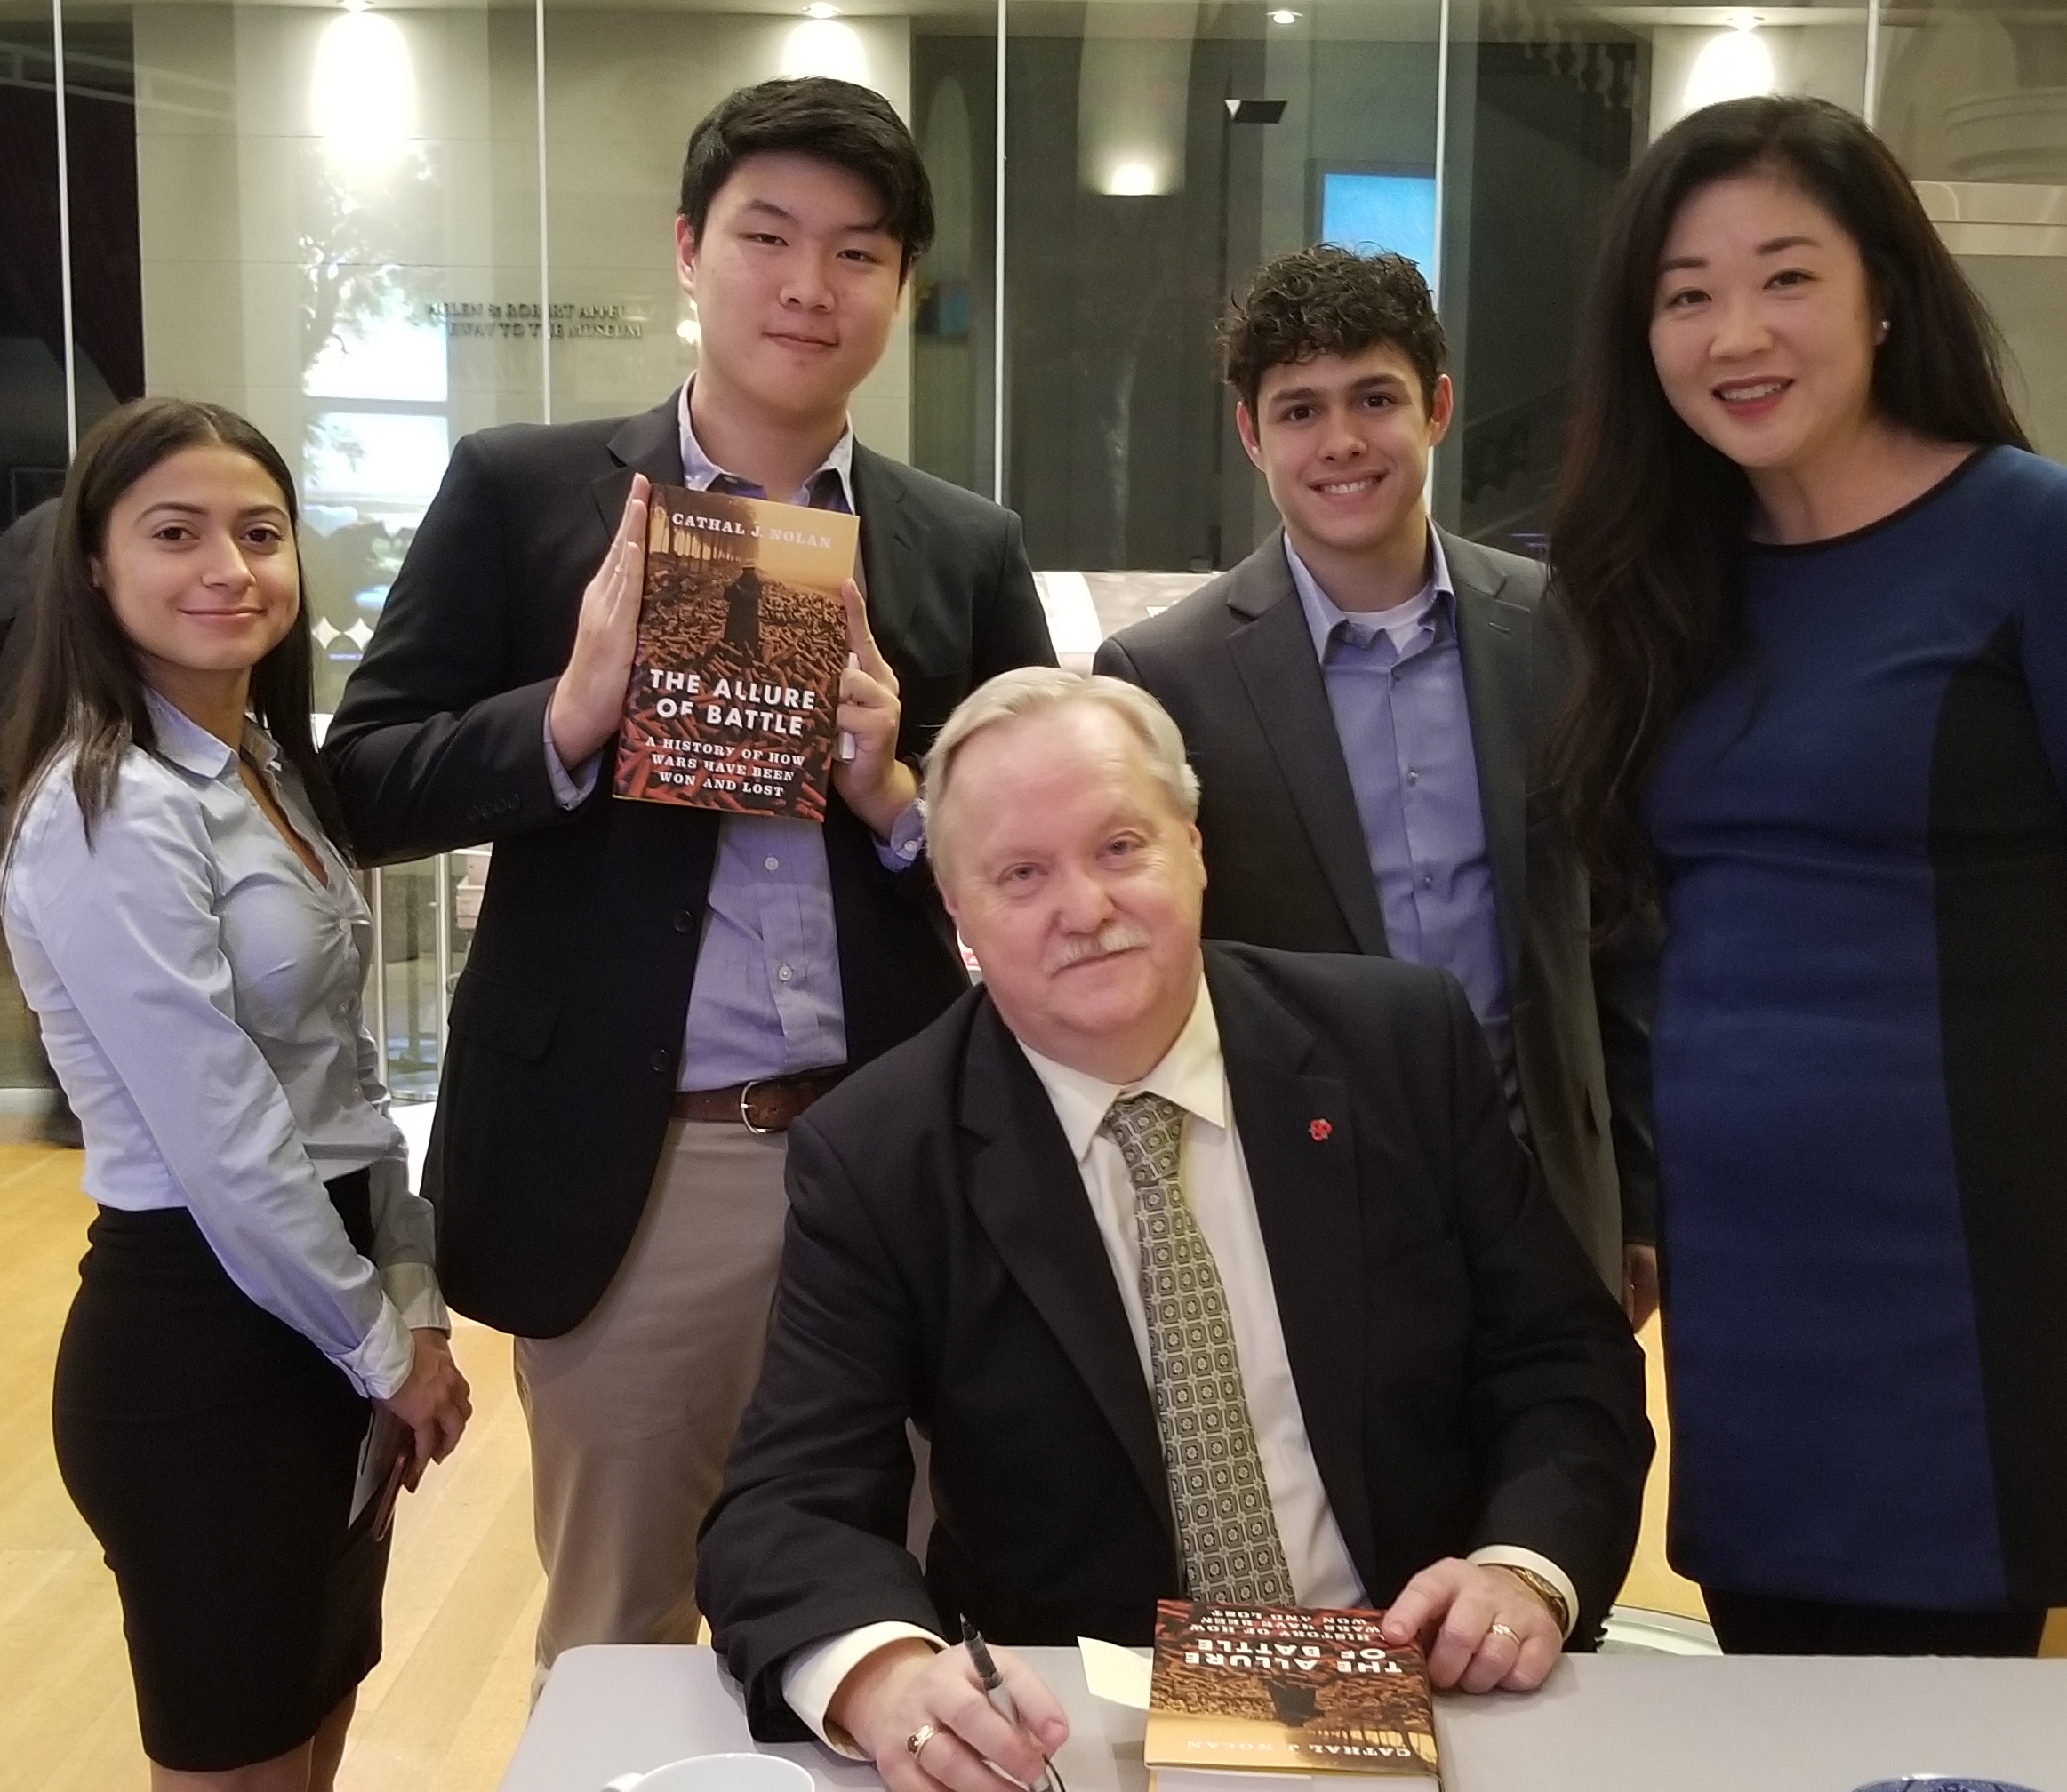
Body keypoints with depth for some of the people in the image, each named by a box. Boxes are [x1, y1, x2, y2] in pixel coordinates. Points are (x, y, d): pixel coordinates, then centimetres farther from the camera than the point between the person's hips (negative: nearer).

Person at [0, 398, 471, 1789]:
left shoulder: (275, 769, 8)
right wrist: (386, 1349, -10)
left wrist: (412, 1299, 6)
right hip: (202, 1334, -8)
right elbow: (227, 1149, -20)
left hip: (326, 1308, 8)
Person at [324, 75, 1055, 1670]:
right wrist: (568, 716, -19)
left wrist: (897, 794, -14)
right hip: (620, 1167, -1)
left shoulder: (968, 549, 4)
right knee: (614, 1642, 17)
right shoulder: (520, 491, -1)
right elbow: (364, 786, -2)